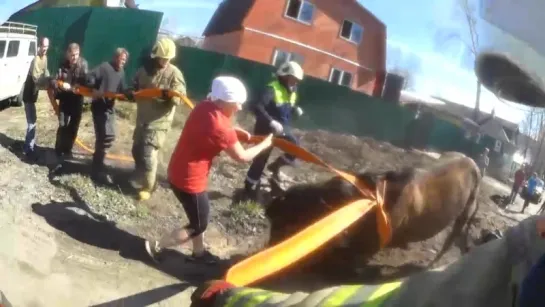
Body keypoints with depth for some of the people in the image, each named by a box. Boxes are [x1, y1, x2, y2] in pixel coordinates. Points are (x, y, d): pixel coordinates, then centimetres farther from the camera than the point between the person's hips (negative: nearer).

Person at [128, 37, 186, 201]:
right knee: (137, 150, 19)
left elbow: (180, 98, -17)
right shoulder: (144, 69, 4)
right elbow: (135, 87, 17)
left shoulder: (174, 73, -12)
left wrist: (170, 96, -38)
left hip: (159, 121, -6)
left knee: (148, 154, -9)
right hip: (142, 118, 6)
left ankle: (148, 186, 6)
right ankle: (139, 176, 44)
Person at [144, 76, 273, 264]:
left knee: (200, 215, 25)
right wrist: (264, 144, 2)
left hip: (178, 172, 9)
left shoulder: (205, 107, -5)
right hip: (189, 180, -9)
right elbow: (242, 157, -13)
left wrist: (236, 133, 7)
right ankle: (156, 246, 17)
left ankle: (199, 252, 43)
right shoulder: (221, 128, -27)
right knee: (198, 225, 11)